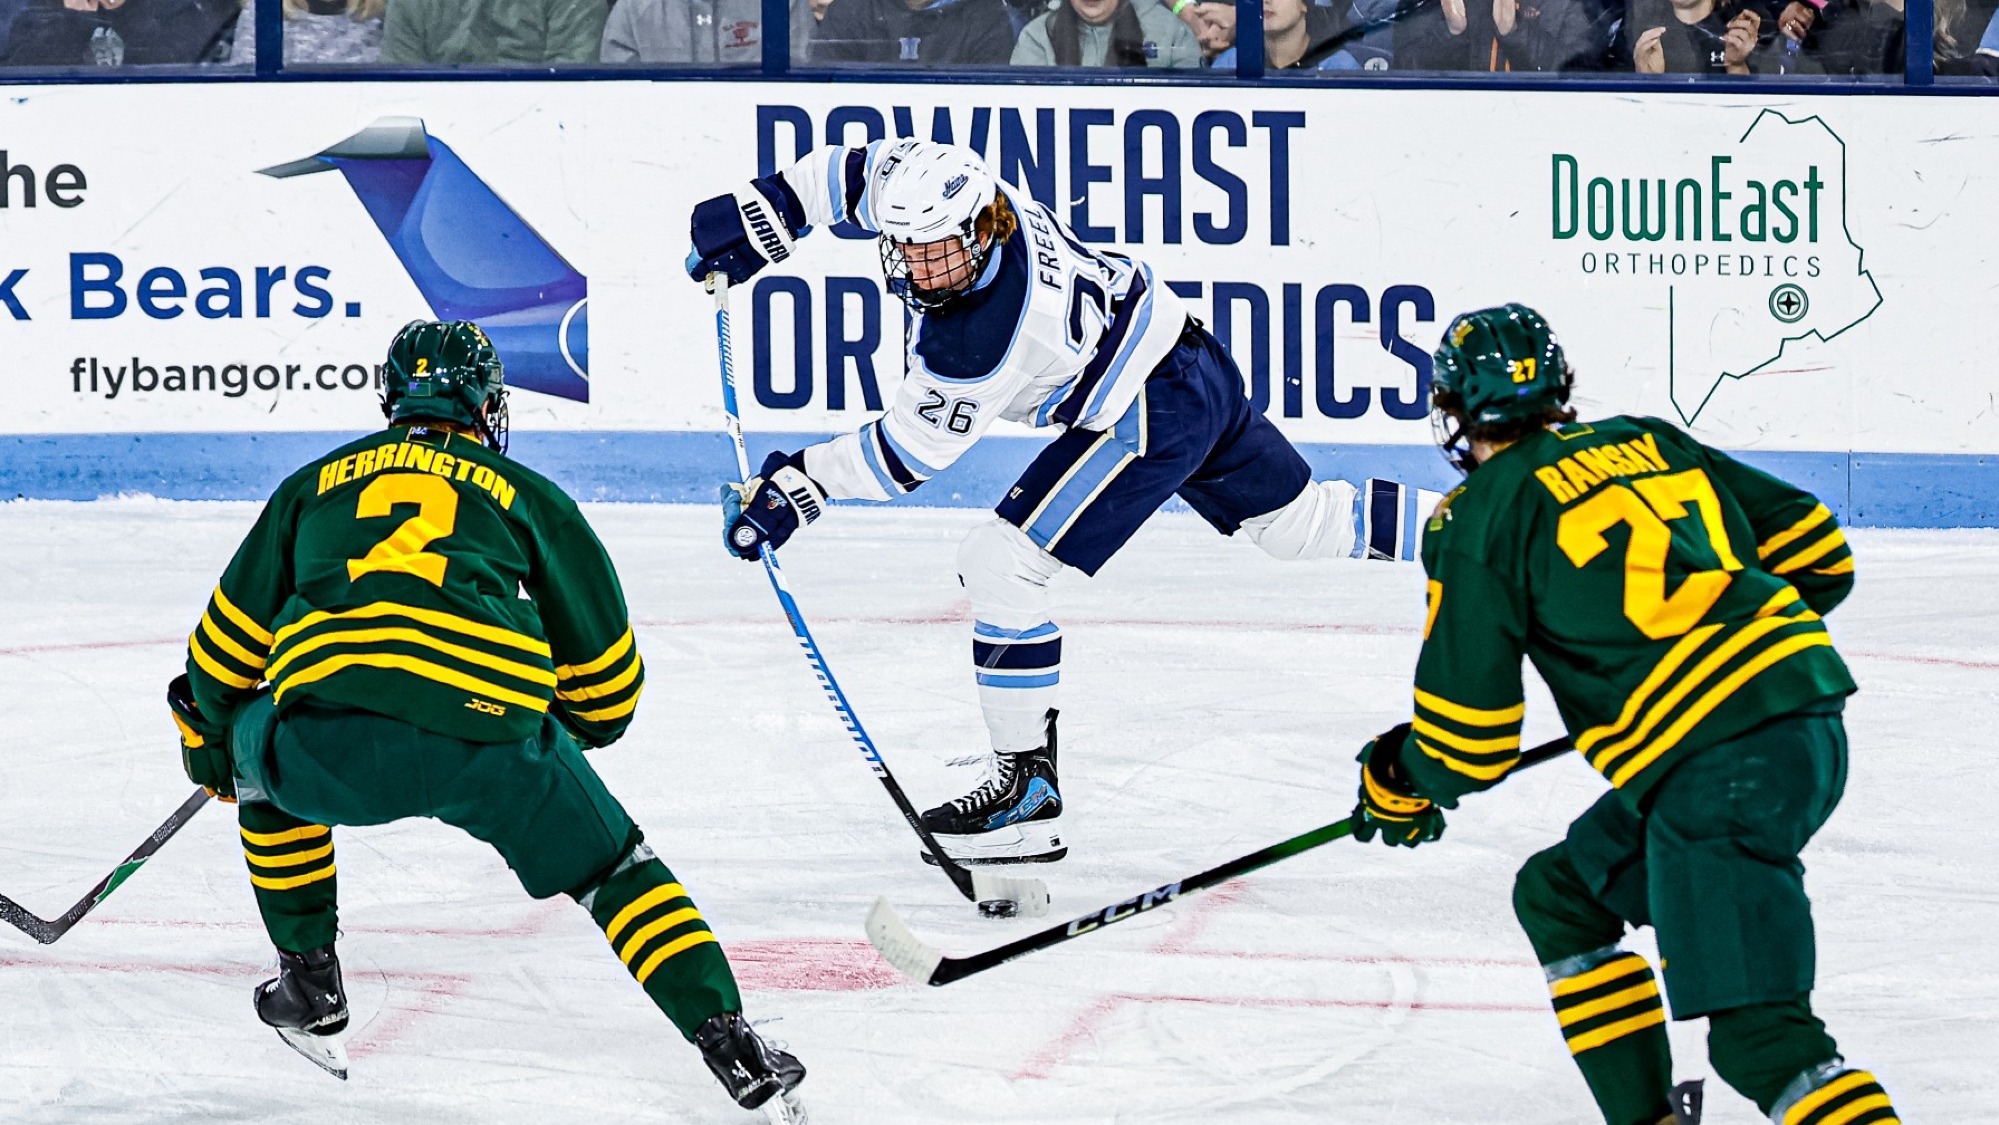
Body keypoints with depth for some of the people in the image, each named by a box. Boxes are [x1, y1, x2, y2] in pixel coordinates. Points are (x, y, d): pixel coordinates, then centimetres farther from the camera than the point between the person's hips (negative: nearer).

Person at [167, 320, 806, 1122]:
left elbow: (232, 635, 35)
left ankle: (309, 985, 33)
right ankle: (731, 1047, 3)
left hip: (326, 747, 1)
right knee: (612, 866, 19)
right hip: (490, 737, -1)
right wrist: (579, 729, 53)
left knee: (264, 756, 35)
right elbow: (604, 667, 31)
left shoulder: (316, 484, 30)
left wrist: (208, 735, 53)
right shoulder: (528, 494, 26)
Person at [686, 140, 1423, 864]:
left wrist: (799, 487, -19)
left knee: (999, 564, -12)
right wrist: (755, 218, -3)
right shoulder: (937, 190, -14)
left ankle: (1026, 786, -6)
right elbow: (855, 169, 4)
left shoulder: (980, 335, -34)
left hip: (1147, 417, -10)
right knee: (1294, 523, 23)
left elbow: (913, 451, -23)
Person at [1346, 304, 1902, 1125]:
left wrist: (1400, 784, 24)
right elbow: (1814, 549, 21)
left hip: (1719, 768, -8)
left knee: (1754, 1026, -12)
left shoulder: (1483, 517, 2)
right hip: (1808, 717, 8)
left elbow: (1467, 735, 2)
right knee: (1560, 896, 23)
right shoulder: (1649, 442, 21)